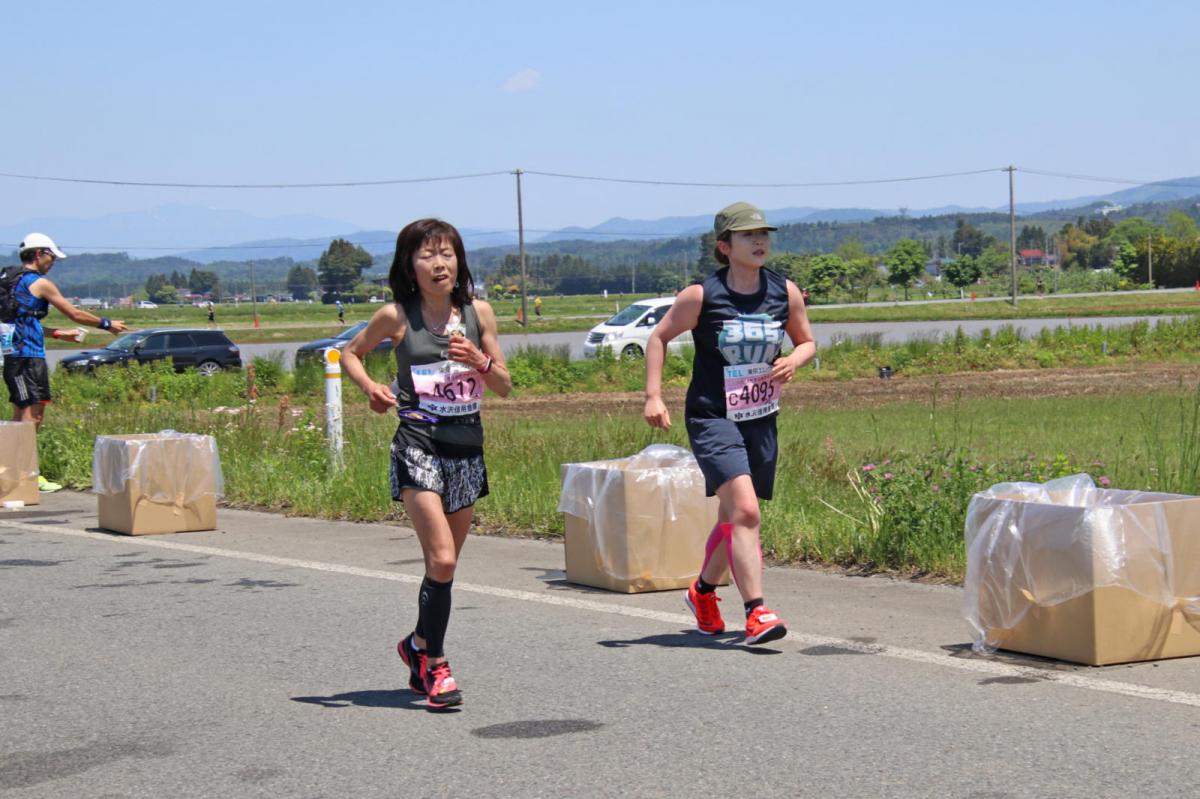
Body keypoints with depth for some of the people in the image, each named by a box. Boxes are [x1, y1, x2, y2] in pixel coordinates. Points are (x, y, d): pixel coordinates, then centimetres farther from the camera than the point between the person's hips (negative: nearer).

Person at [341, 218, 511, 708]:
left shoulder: (478, 313, 4)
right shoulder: (396, 317, -3)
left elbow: (504, 387, 7)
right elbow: (351, 354, 13)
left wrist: (480, 360, -12)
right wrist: (371, 389, -6)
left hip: (467, 447, 4)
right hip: (418, 444, -4)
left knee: (446, 564, 11)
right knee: (441, 559, -15)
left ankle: (420, 645, 34)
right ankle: (435, 666, -3)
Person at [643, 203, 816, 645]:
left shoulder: (785, 292, 1)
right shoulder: (702, 295, -10)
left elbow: (807, 342, 16)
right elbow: (658, 338, 1)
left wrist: (793, 361, -7)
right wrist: (653, 396, -7)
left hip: (761, 421, 5)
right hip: (712, 419, -5)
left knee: (734, 517, 16)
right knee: (744, 511, -21)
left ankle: (703, 589, 41)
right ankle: (756, 613, -21)